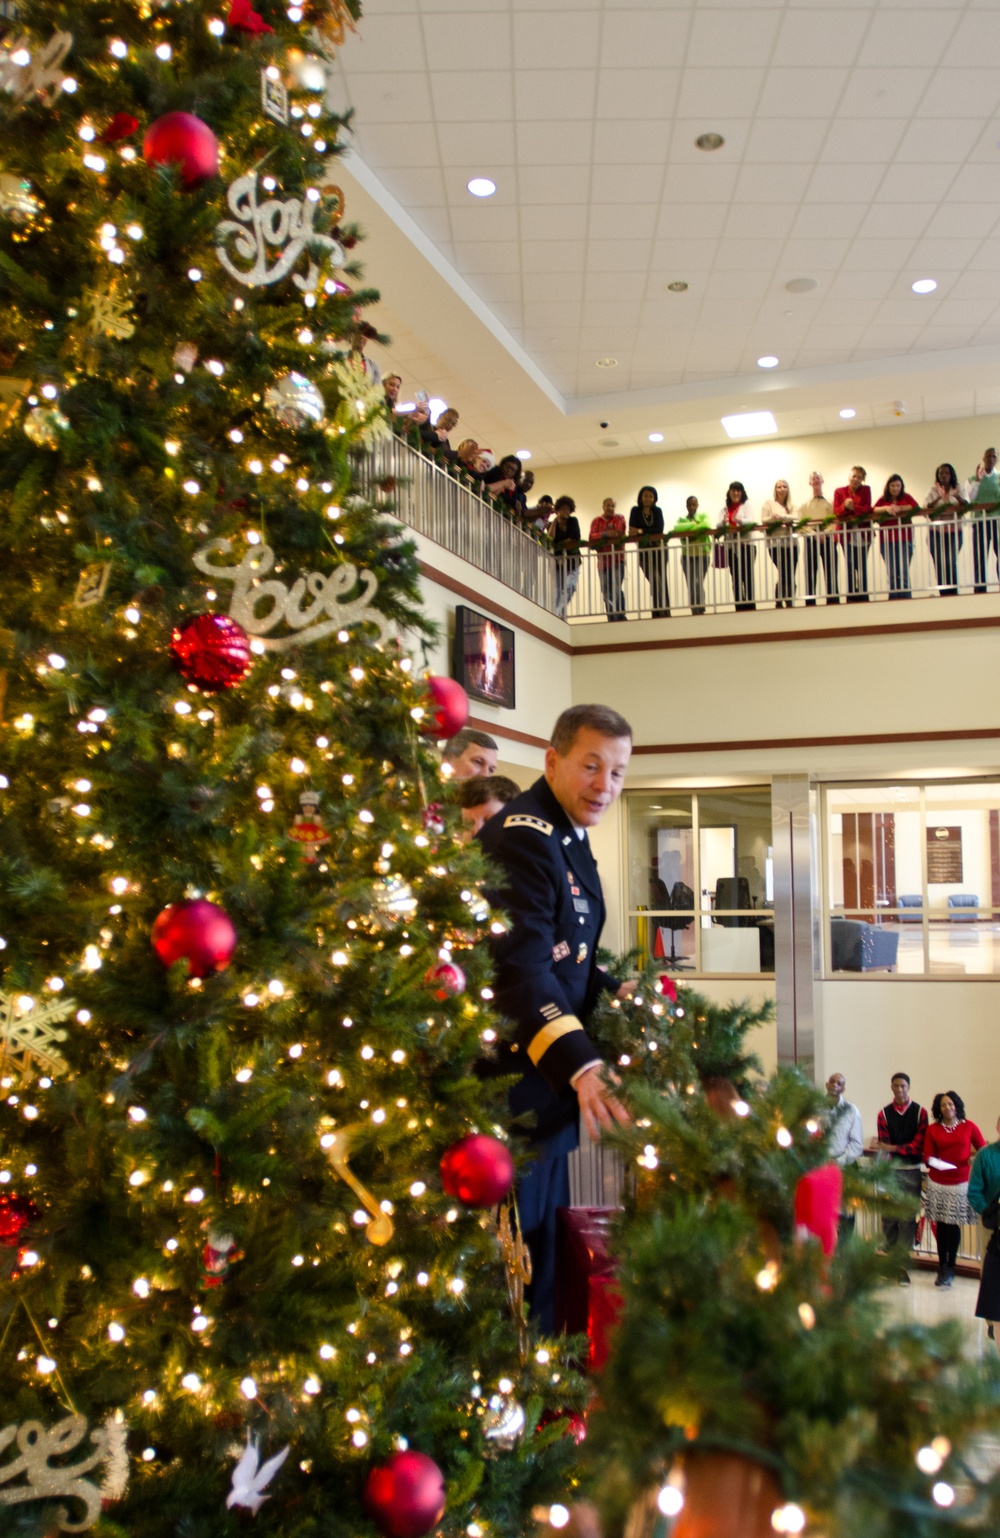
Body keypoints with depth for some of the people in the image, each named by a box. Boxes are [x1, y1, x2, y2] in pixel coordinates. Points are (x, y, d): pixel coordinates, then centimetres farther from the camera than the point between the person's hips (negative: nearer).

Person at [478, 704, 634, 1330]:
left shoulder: (569, 839, 14)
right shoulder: (524, 836, -19)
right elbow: (522, 967, -32)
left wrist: (615, 995, 7)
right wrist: (581, 1066, -42)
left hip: (555, 1081, 11)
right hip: (514, 1083, -11)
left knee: (545, 1239, 21)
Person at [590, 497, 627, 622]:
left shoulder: (619, 518, 8)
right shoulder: (596, 521, 11)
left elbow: (620, 534, -9)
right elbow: (592, 537, -7)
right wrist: (605, 534, -24)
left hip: (617, 560, -3)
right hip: (603, 561, 3)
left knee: (616, 590, -15)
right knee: (607, 593, 4)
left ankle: (621, 618, -15)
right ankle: (611, 620, 10)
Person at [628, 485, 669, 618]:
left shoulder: (658, 511, 4)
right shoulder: (635, 511, 3)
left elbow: (659, 529, -9)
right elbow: (632, 530, -8)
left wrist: (641, 531, -20)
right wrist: (650, 533, -24)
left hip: (658, 548, 1)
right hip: (644, 551, -1)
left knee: (661, 579, -2)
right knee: (654, 581, -5)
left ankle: (665, 610, -2)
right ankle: (657, 611, -6)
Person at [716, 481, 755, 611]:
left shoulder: (746, 505, 9)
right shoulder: (725, 509, 17)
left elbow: (750, 521, -6)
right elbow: (718, 526, 4)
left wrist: (738, 520, -26)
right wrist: (723, 522, -20)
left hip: (745, 545, -3)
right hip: (730, 547, 3)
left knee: (747, 577, -10)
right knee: (736, 578, 1)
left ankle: (750, 605, -10)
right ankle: (739, 607, 2)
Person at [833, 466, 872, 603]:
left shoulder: (866, 490, 7)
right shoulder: (839, 492, 6)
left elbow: (868, 509, -5)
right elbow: (836, 511, -3)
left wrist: (853, 507, -21)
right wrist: (845, 506, -23)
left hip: (863, 533, 0)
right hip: (847, 533, 0)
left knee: (862, 566, 3)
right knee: (850, 565, -3)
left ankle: (863, 596, 7)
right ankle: (851, 596, 0)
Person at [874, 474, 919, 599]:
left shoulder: (906, 497, 11)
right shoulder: (883, 499, 13)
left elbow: (916, 507, -6)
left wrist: (899, 508, -16)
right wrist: (886, 508, -19)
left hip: (904, 539, -1)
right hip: (887, 540, 1)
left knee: (903, 573, -9)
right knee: (892, 574, -3)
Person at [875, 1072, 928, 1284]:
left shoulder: (919, 1112, 5)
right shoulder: (884, 1113, 7)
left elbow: (919, 1144, -2)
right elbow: (883, 1145, -1)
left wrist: (893, 1148, -13)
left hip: (911, 1171, -1)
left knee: (908, 1218, -2)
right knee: (888, 1218, 1)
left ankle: (902, 1266, 3)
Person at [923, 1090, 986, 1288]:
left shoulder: (969, 1127, 2)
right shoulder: (932, 1129, 3)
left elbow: (984, 1149, 6)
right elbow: (927, 1156, 2)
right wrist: (932, 1162, -20)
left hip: (961, 1184, -1)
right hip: (938, 1184, 1)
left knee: (953, 1226, 2)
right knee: (941, 1226, 5)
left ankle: (950, 1270, 14)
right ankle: (942, 1268, 16)